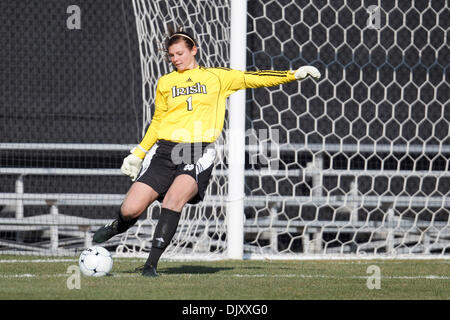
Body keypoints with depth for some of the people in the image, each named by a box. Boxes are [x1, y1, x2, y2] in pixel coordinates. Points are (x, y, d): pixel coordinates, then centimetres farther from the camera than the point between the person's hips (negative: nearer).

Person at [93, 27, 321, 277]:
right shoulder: (165, 83, 18)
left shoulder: (217, 77, 12)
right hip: (165, 148, 2)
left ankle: (151, 264, -22)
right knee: (130, 209, -8)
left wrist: (294, 74, 8)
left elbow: (255, 78, 14)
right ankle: (118, 226, 29)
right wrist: (139, 153, 22)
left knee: (174, 199, -28)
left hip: (199, 151, -2)